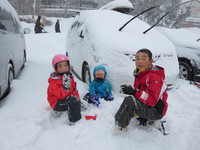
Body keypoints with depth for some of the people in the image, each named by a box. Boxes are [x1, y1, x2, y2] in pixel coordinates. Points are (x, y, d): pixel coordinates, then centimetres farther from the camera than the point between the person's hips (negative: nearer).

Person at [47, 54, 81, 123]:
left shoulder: (70, 76, 4)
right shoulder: (54, 81, -19)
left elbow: (74, 90, 11)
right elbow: (61, 95, -27)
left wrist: (77, 97, -2)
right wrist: (65, 87, -41)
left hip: (67, 99, 9)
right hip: (57, 103, -9)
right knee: (73, 100, -29)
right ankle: (74, 121, -23)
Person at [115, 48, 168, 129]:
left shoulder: (154, 77, -20)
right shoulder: (140, 74, 9)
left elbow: (152, 99, -30)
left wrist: (134, 92, -35)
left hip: (156, 112, -10)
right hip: (146, 107, 10)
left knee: (129, 100, -30)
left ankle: (119, 126, -14)